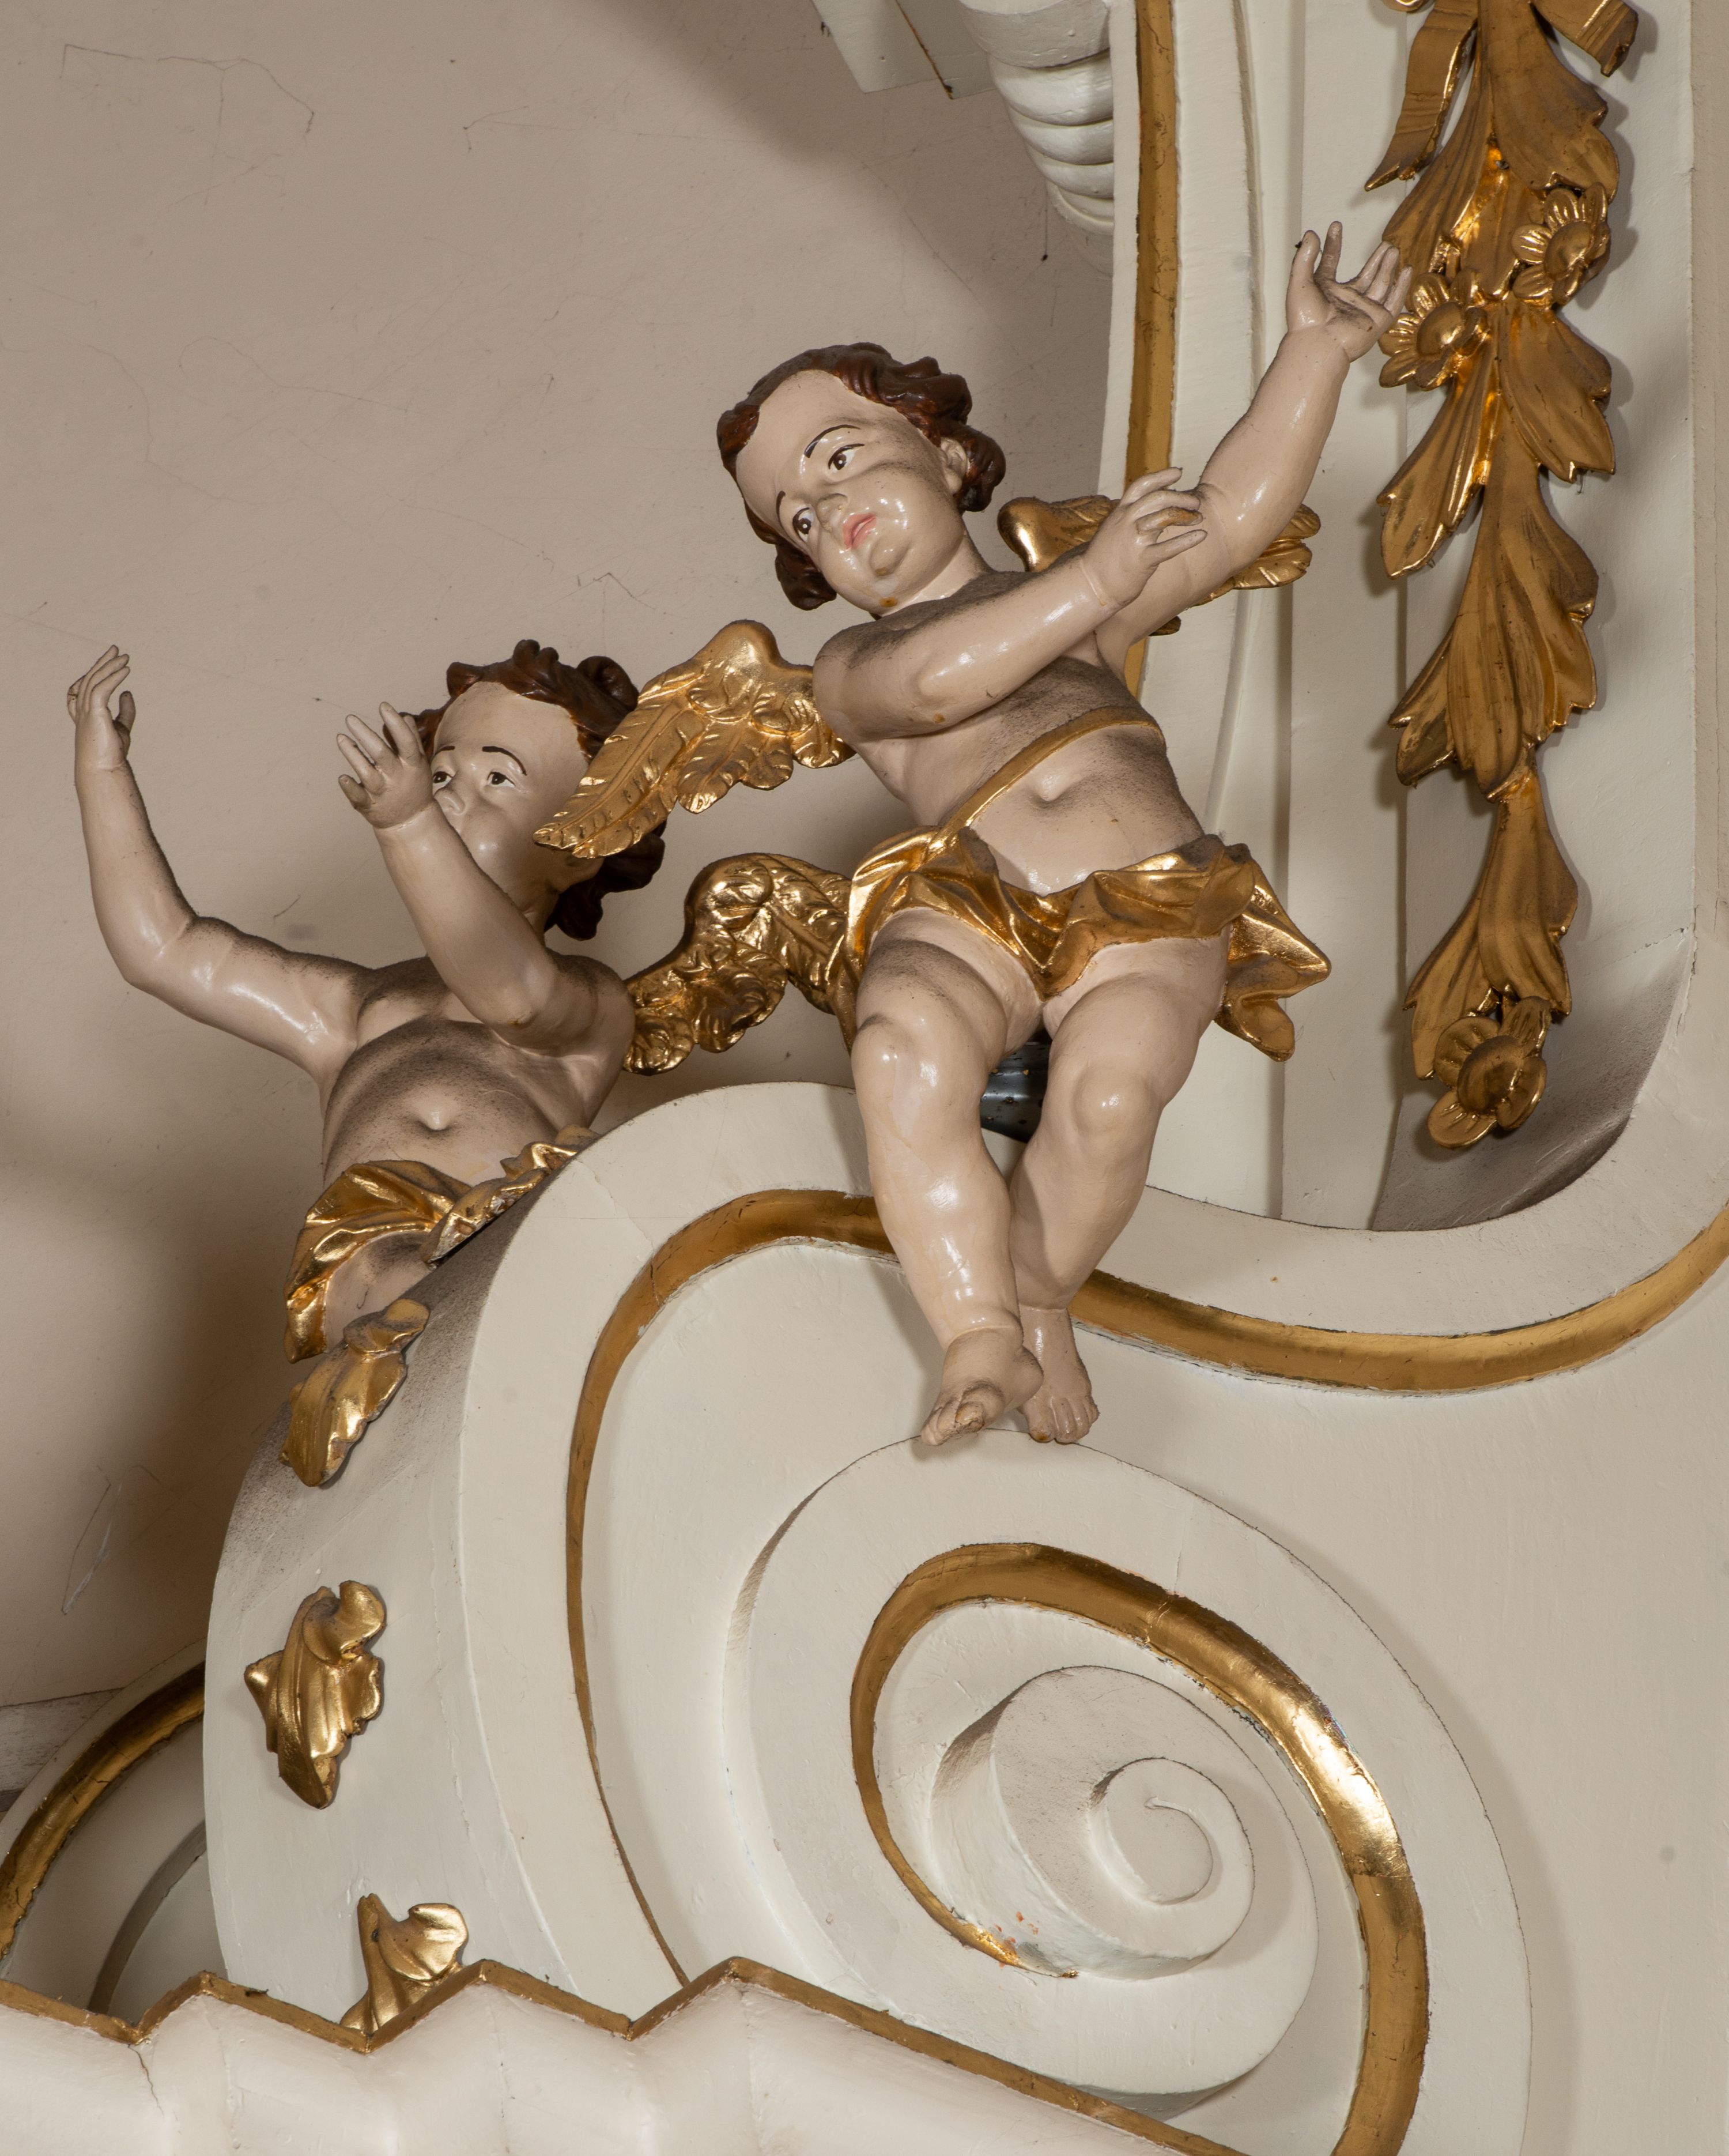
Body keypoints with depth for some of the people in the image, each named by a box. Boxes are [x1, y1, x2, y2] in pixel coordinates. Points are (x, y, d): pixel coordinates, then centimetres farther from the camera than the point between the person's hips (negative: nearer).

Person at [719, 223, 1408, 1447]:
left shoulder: (1082, 593, 31)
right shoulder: (854, 671, 23)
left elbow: (1231, 519, 17)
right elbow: (939, 677, -3)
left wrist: (1314, 352, 10)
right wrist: (1094, 583, -4)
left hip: (1144, 903, 1)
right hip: (968, 911, -1)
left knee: (1112, 1087, -30)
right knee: (906, 1049, -34)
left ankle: (1038, 1297, -6)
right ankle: (979, 1336, -28)